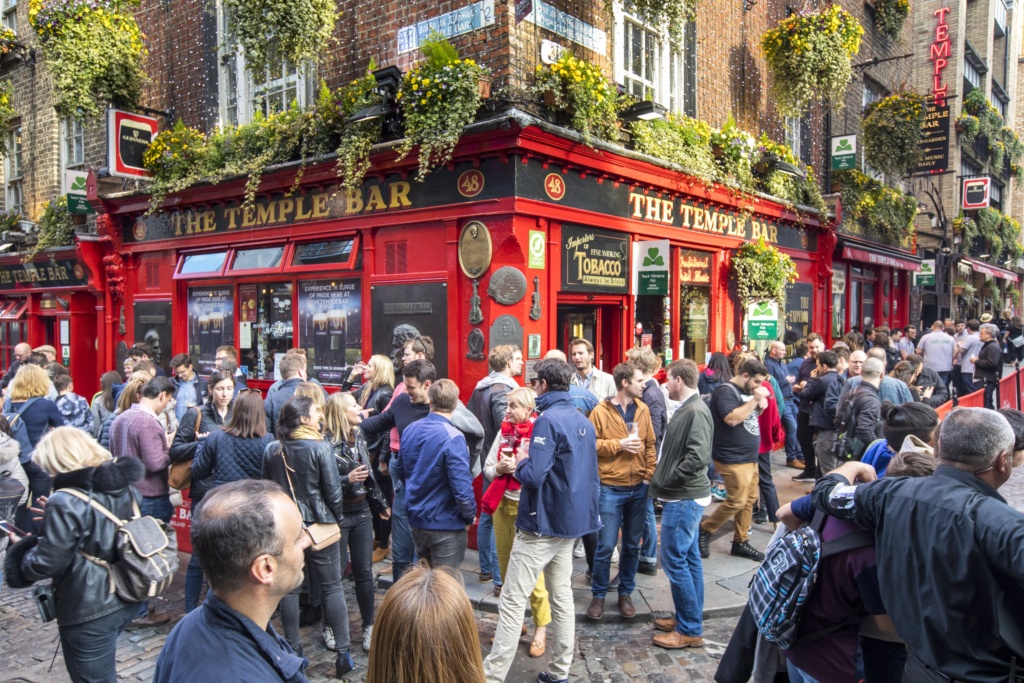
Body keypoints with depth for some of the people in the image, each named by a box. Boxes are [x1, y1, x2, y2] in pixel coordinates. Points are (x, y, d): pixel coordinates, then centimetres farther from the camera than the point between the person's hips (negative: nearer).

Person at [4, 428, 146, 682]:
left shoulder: (66, 502, -23)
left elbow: (45, 565, -17)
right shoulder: (123, 486, 0)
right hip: (126, 599, 7)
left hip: (89, 613, -7)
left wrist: (24, 549, 3)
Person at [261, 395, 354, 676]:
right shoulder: (320, 448, -15)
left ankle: (293, 650, 22)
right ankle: (343, 652, 8)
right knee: (332, 587, 5)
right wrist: (337, 517, 4)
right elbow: (333, 491, -12)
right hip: (319, 525, -4)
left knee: (289, 588, 13)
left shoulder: (271, 450, -1)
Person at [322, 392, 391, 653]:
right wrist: (347, 480, -28)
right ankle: (331, 627, 25)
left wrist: (380, 503, 21)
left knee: (364, 572, 9)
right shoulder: (327, 444, -17)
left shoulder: (359, 437, 6)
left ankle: (369, 626, 21)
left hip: (362, 513, 6)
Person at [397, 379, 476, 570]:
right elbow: (461, 486, -25)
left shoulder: (410, 430, -1)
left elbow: (400, 470, 11)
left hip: (416, 518, 6)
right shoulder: (452, 437, -23)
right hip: (445, 524, -6)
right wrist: (470, 516, -8)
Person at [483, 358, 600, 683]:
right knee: (562, 595, 15)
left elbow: (533, 476, -26)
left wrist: (521, 462, -5)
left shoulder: (548, 420, -18)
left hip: (542, 523, -9)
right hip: (572, 520, 9)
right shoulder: (583, 421, 8)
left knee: (512, 601, -3)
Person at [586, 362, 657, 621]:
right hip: (611, 488, -4)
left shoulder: (642, 410, 5)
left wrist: (650, 475, 1)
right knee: (605, 545, 0)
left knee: (632, 545, 13)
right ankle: (598, 595, 18)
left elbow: (650, 445, 9)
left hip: (638, 488, 4)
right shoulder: (601, 411, -8)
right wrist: (619, 444, -17)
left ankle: (626, 593, 29)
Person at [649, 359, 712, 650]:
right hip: (683, 496, 10)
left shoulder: (695, 412, -19)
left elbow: (698, 457, -27)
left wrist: (667, 482, -17)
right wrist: (662, 481, 8)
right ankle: (688, 618, 28)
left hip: (684, 498, -10)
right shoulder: (686, 409, 11)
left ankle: (690, 630, 7)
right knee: (689, 558, 16)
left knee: (674, 560, -4)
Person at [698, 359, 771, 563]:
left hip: (750, 457, 9)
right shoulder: (726, 391, -14)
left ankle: (740, 541, 21)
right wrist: (754, 400, -22)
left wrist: (760, 405, 3)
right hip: (733, 459, -9)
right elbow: (732, 418, -28)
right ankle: (704, 530, 8)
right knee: (737, 501, -9)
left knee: (750, 499, 11)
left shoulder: (747, 392, 12)